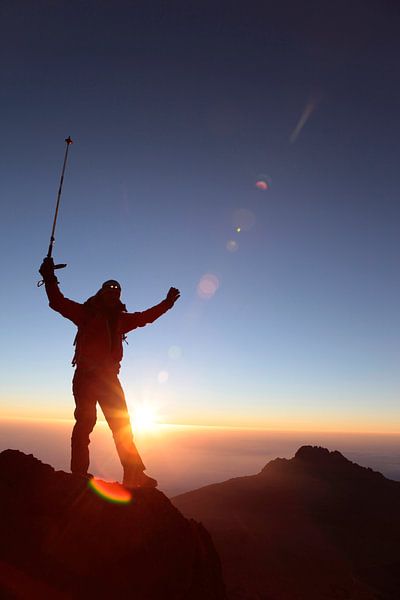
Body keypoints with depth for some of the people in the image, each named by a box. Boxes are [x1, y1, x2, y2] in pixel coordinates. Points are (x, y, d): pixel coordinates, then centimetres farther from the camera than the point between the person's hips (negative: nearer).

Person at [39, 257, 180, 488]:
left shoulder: (120, 318, 20)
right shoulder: (86, 312, 6)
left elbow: (145, 317, 29)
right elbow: (58, 303, -4)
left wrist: (167, 302, 29)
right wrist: (50, 279, -16)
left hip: (109, 376, 5)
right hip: (86, 375, -5)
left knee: (122, 425, 3)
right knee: (85, 421, -10)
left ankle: (134, 475, 5)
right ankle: (79, 474, -4)